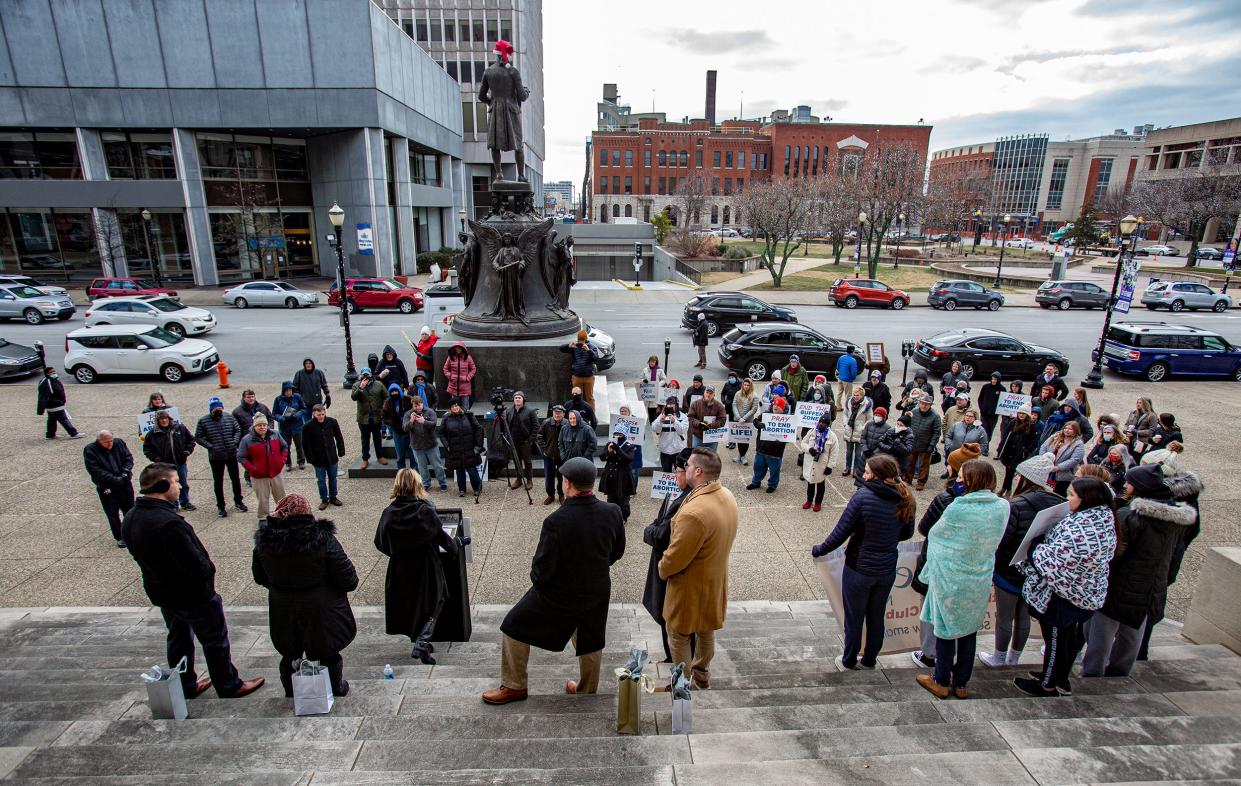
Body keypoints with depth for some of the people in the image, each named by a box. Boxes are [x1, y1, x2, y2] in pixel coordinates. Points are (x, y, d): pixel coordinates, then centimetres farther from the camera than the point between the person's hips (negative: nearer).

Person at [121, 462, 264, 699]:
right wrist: (209, 567, -10)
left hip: (160, 592, 9)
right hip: (192, 595, -9)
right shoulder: (168, 523, -35)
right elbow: (195, 566, -34)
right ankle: (229, 686, 25)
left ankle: (185, 687, 41)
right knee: (215, 641, 10)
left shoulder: (130, 519, -5)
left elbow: (140, 554, 9)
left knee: (179, 639, 26)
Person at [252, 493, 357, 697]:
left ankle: (291, 694, 44)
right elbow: (348, 580, -19)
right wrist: (351, 582, 4)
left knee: (289, 653, 25)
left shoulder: (264, 542, -10)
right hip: (320, 611, -3)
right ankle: (336, 689, 37)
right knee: (328, 653, 19)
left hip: (283, 613, 3)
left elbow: (260, 578, 6)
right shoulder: (323, 539, -23)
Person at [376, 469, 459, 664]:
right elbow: (441, 537, -10)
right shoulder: (425, 510, -17)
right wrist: (453, 545, 11)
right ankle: (421, 644, 0)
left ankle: (419, 642, 31)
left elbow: (380, 543, -1)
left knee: (407, 605, 22)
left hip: (400, 569, 3)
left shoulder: (389, 513, -8)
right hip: (426, 567, -3)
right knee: (431, 605, 14)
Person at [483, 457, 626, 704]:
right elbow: (617, 552, 1)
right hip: (597, 591, 5)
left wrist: (537, 580, 1)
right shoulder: (612, 512, -15)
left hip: (558, 594, -5)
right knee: (590, 641, 27)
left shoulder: (556, 521, -30)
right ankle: (587, 690, 47)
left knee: (515, 628, 18)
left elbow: (542, 568, -22)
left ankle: (514, 687, 31)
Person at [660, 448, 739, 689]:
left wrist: (662, 570, -6)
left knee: (679, 637, 15)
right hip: (715, 580, 8)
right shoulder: (727, 496, -10)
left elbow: (675, 557, -27)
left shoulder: (694, 512, -38)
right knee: (706, 630, 28)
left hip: (690, 587, -8)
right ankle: (702, 674, 50)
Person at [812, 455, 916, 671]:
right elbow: (907, 533, 7)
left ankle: (848, 662, 33)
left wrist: (819, 550, -6)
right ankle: (869, 660, 40)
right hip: (887, 570, 4)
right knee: (876, 617, 23)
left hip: (859, 569, -4)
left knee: (854, 618, 16)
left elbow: (841, 531, -20)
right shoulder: (905, 500, -8)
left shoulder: (863, 495, -23)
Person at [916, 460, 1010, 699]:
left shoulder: (958, 508, -23)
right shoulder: (1003, 507, -8)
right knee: (969, 631, 18)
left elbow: (935, 535, -9)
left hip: (950, 581, -4)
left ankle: (942, 682, 26)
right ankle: (961, 684, 33)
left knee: (946, 631, 12)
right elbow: (993, 542, 6)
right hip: (979, 582, 5)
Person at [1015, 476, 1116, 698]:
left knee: (1055, 639, 10)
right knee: (1070, 637, 24)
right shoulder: (1104, 521, -2)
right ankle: (1061, 679, 42)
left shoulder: (1078, 529, -34)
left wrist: (1034, 548, -13)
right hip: (1086, 594, 9)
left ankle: (1047, 686, 28)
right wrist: (1043, 544, 3)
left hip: (1064, 595, -9)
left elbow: (1052, 561, -30)